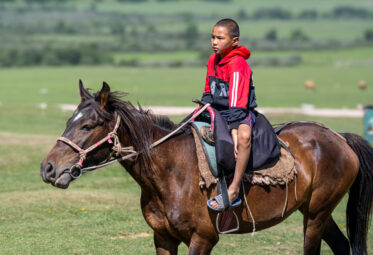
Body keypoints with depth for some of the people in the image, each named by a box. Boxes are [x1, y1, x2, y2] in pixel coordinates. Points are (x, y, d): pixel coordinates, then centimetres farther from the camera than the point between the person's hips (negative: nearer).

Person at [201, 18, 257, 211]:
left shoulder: (237, 64, -17)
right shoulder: (213, 60, 9)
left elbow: (237, 103, -24)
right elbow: (208, 92, 24)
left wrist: (234, 131, -31)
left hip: (241, 114, -9)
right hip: (218, 112, 9)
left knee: (244, 136, -38)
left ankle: (234, 190, -40)